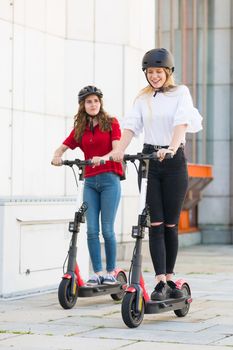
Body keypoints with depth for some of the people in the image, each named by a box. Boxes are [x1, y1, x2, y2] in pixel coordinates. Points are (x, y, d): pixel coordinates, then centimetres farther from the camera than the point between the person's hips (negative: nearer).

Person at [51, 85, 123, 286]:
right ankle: (97, 273, 3)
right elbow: (62, 147, 9)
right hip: (90, 181, 4)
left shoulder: (111, 123, 3)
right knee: (92, 230, -3)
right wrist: (57, 156, -14)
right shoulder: (80, 129, 14)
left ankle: (111, 272, 6)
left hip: (109, 179, -3)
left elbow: (117, 149, -9)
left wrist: (102, 158, -28)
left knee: (107, 229, -5)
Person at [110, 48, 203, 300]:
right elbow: (131, 126, -2)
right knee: (156, 224, -5)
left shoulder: (181, 93, 2)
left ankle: (169, 278, 15)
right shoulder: (142, 99, 11)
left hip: (174, 161, -2)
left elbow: (182, 123, -14)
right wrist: (118, 150, -21)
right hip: (149, 160, 2)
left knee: (171, 225, 3)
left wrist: (171, 148, -32)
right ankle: (160, 282, -8)